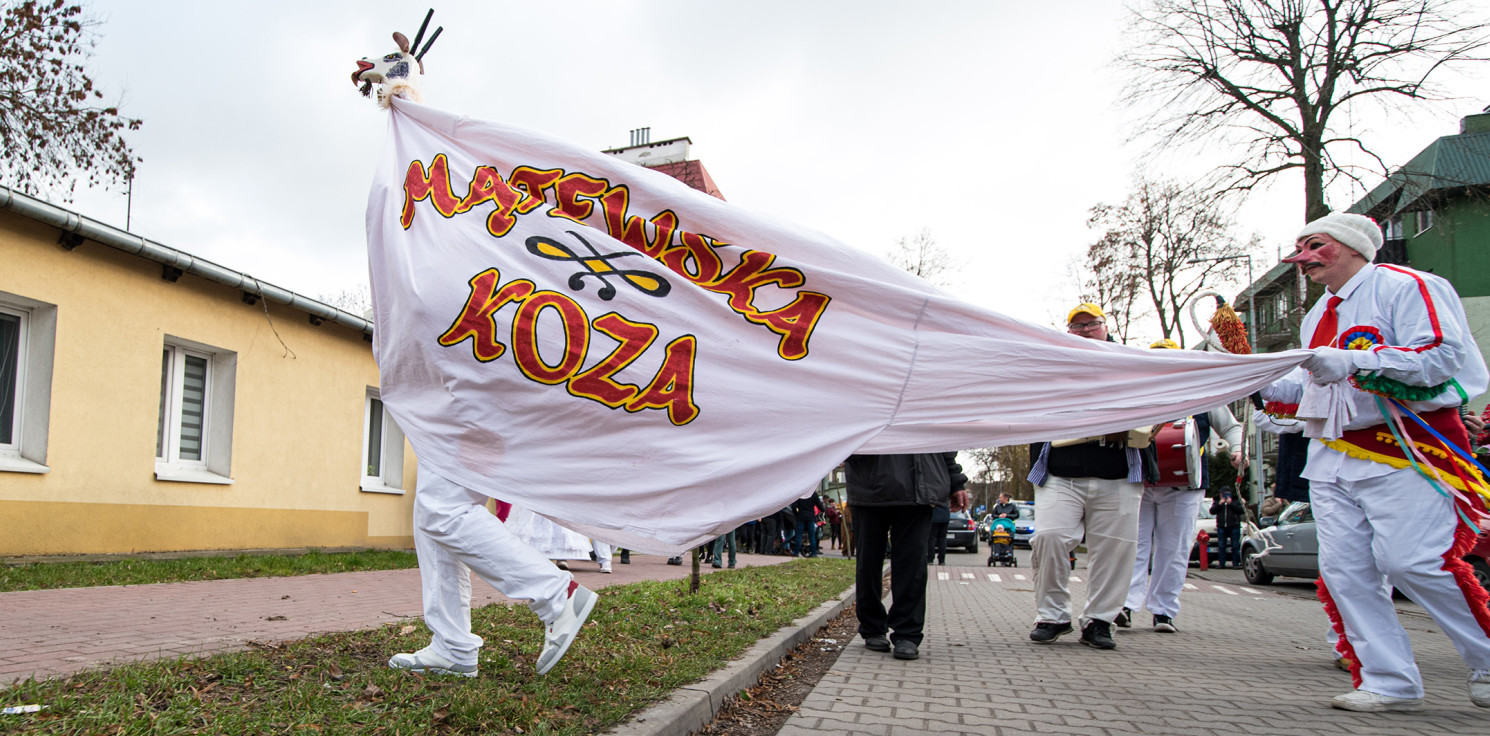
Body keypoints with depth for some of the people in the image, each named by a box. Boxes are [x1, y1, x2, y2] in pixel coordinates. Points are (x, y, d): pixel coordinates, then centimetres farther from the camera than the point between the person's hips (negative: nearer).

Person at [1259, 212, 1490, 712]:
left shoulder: (1405, 287, -4)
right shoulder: (1317, 316, 22)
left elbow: (1441, 355, -17)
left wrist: (1355, 360, -27)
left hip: (1402, 450, -8)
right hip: (1331, 457, 8)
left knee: (1412, 562, -13)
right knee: (1343, 568, 0)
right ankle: (1389, 683, 7)